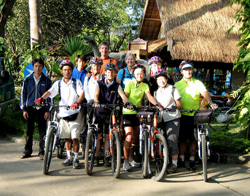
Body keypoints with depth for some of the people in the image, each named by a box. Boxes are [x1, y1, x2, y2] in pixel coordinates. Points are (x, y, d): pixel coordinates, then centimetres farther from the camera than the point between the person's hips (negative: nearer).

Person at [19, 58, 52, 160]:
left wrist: (48, 110, -3)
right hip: (30, 108, 1)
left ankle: (42, 152, 12)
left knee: (42, 131, 3)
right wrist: (24, 109, 0)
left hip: (42, 109, -1)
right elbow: (23, 94, 7)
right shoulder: (27, 80, 5)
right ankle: (27, 151, 19)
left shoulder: (47, 80, 2)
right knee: (29, 130, 8)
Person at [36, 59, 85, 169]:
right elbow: (50, 92, -6)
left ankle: (76, 158, 4)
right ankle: (69, 157, 23)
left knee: (75, 137, -6)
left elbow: (82, 94, -12)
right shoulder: (58, 83, 8)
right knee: (66, 137, 10)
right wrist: (42, 98, -28)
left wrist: (77, 103, -32)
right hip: (63, 113, 3)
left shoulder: (76, 82, 2)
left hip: (74, 113, -3)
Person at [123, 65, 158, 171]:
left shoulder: (145, 86, 7)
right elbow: (125, 96, -12)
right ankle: (126, 161, -4)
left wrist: (156, 104, -25)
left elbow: (149, 96, -8)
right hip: (128, 112, -5)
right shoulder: (130, 83, -4)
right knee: (129, 137, -14)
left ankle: (131, 158, 27)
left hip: (137, 113, 5)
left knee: (135, 137, 10)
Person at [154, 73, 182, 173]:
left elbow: (179, 104, 1)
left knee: (172, 140, -12)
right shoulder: (156, 91, 16)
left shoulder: (173, 89, 3)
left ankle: (174, 163, -7)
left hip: (172, 118, -4)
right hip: (161, 118, 4)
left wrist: (175, 106, -20)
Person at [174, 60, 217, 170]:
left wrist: (210, 102, -28)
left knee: (193, 139, 2)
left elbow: (204, 92, -9)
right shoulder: (177, 85, 11)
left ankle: (192, 161, 11)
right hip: (182, 115, 1)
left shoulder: (197, 83, 7)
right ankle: (181, 160, 18)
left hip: (194, 115, -1)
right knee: (182, 139, 5)